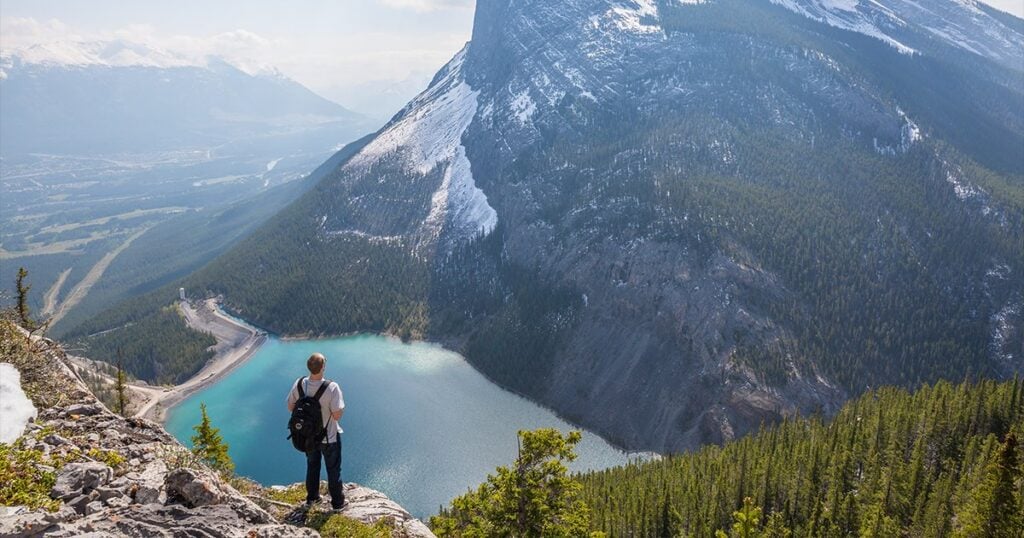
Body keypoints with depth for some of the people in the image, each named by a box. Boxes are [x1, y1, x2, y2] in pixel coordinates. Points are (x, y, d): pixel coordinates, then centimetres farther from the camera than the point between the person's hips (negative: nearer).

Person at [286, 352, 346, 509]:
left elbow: (291, 407, -5)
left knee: (312, 466, 28)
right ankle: (337, 502, 33)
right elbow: (337, 415, -27)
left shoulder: (299, 384, -18)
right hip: (329, 437, -4)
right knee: (333, 469, 17)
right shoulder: (332, 387, -32)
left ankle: (311, 498, 45)